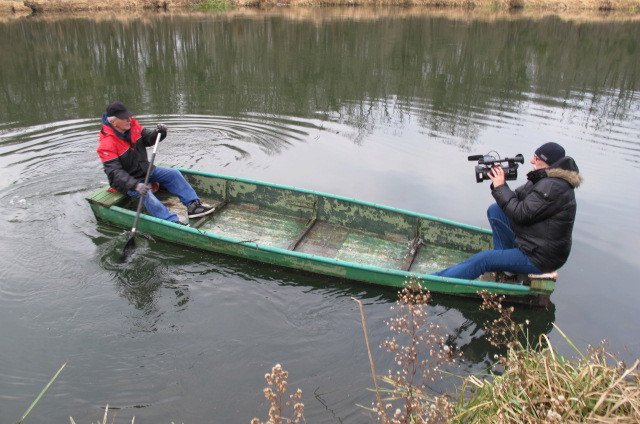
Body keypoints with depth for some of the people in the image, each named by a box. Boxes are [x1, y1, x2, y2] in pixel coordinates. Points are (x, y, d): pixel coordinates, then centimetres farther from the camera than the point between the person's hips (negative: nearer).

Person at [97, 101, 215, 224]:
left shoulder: (132, 125, -6)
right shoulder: (107, 144, -24)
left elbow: (148, 138, 2)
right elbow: (115, 173, -29)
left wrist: (158, 132, -23)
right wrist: (135, 185, -42)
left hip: (145, 170, 8)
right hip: (128, 181, -8)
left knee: (173, 174, -2)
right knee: (146, 195, -33)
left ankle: (193, 205, -5)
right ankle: (173, 222, -44)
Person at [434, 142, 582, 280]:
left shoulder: (553, 187, -24)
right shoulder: (545, 180, 7)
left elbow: (521, 214, -25)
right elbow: (517, 198, 8)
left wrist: (500, 187, -16)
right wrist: (498, 183, -10)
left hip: (540, 259, -10)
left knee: (482, 259, -16)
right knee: (495, 210, 4)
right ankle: (505, 263, 5)